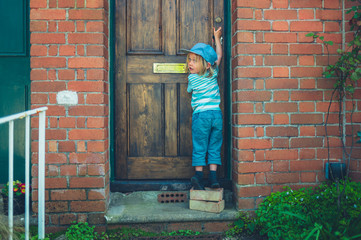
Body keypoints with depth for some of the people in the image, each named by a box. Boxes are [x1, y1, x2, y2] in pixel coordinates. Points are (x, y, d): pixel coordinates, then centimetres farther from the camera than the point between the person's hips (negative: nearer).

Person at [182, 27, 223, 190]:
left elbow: (190, 91, 17)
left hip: (201, 114, -4)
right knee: (214, 146, 7)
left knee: (200, 146, 3)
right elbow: (218, 56, 22)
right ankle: (213, 176, 7)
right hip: (217, 114, 4)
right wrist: (217, 38, 31)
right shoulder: (213, 73, 7)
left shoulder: (192, 78, -3)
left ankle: (198, 174, 2)